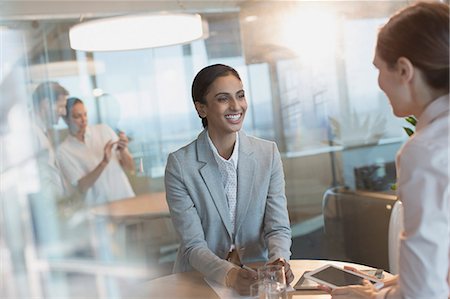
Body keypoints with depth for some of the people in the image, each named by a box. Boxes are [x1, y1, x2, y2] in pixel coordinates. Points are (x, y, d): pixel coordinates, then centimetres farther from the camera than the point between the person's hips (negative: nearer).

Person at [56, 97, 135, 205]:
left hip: (125, 198, 2)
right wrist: (104, 162, -20)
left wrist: (123, 151, -14)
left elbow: (130, 168, 5)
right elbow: (82, 187, -10)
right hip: (99, 207, -2)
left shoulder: (103, 130, 4)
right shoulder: (64, 150, -2)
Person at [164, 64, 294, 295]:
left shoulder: (268, 154, 0)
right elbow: (193, 246, -11)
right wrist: (229, 275, -28)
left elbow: (278, 228, -1)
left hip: (258, 276, 1)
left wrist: (279, 261, -21)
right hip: (200, 280, -1)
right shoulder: (179, 165, -9)